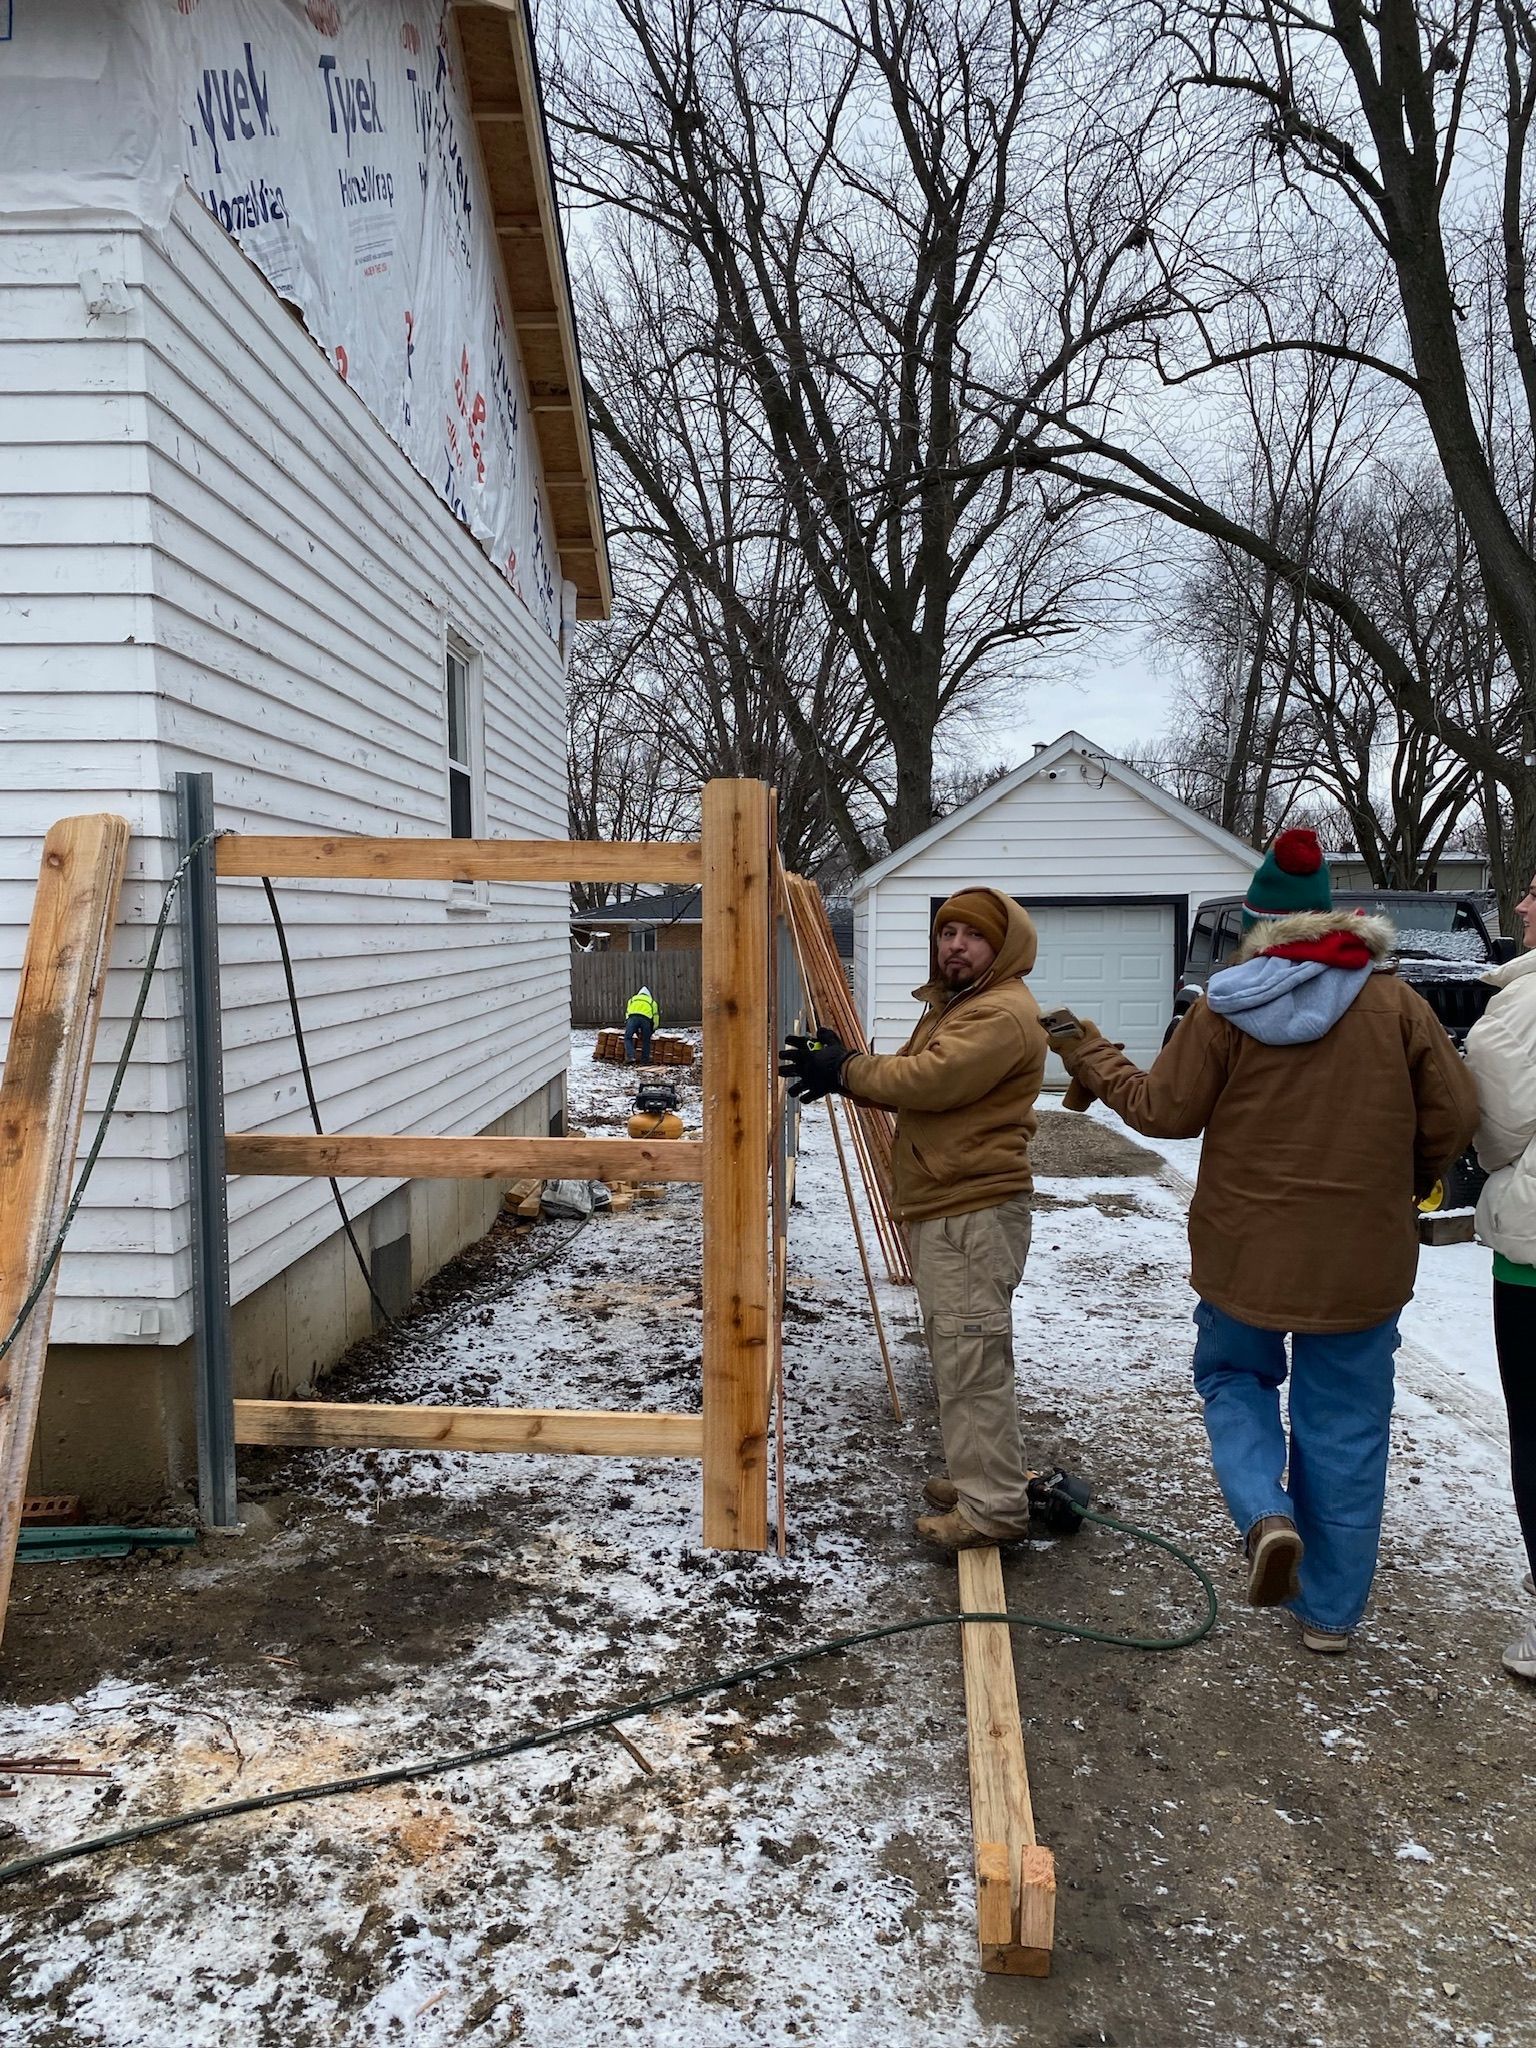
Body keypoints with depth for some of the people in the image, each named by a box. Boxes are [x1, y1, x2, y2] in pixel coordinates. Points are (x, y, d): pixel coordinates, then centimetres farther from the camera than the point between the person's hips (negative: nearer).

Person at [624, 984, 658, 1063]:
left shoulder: (632, 999, 37)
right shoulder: (652, 1001, 35)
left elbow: (627, 1013, 33)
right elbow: (656, 1016, 30)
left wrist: (636, 1032, 37)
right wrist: (652, 1030, 41)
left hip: (633, 1017, 0)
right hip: (646, 1018, 0)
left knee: (628, 1038, 6)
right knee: (646, 1041, 13)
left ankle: (630, 1057, -11)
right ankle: (645, 1061, 14)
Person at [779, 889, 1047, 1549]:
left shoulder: (1003, 1013, -14)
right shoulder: (956, 1005, 22)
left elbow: (927, 1079, -24)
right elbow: (909, 1081, 17)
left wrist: (846, 1069, -11)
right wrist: (840, 1065, 0)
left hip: (974, 1214, -11)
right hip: (941, 1207, 11)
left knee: (972, 1358, -7)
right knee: (958, 1354, 17)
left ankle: (994, 1506, 1)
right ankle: (977, 1477, 29)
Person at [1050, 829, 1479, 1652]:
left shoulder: (1225, 1007, -9)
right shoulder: (1394, 1001, -4)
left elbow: (1163, 1110, -4)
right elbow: (1453, 1116, -2)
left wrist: (1087, 1054, 10)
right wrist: (1401, 1183, 18)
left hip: (1245, 1252, -1)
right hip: (1363, 1258, 1)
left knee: (1233, 1376, 23)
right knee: (1345, 1426, 13)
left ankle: (1266, 1514, -1)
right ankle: (1330, 1609, 22)